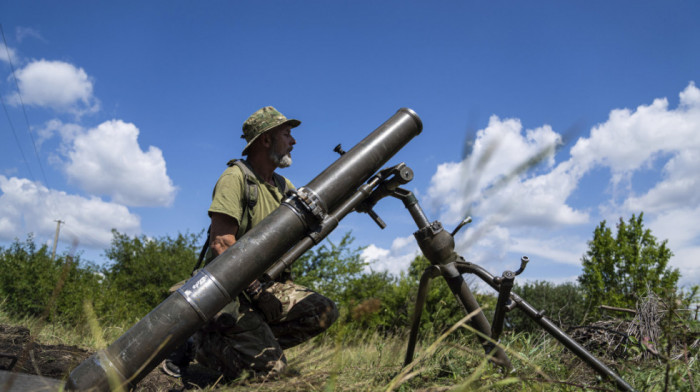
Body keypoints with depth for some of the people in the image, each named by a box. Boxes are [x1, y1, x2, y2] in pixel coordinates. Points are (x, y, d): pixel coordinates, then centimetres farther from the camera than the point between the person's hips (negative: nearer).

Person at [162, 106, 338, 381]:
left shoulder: (283, 186, 11)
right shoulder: (236, 177, -13)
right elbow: (221, 245, -21)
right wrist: (256, 289, -24)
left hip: (267, 283, 7)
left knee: (324, 312, -12)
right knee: (269, 365, -17)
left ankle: (249, 340, 1)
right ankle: (197, 342, 5)